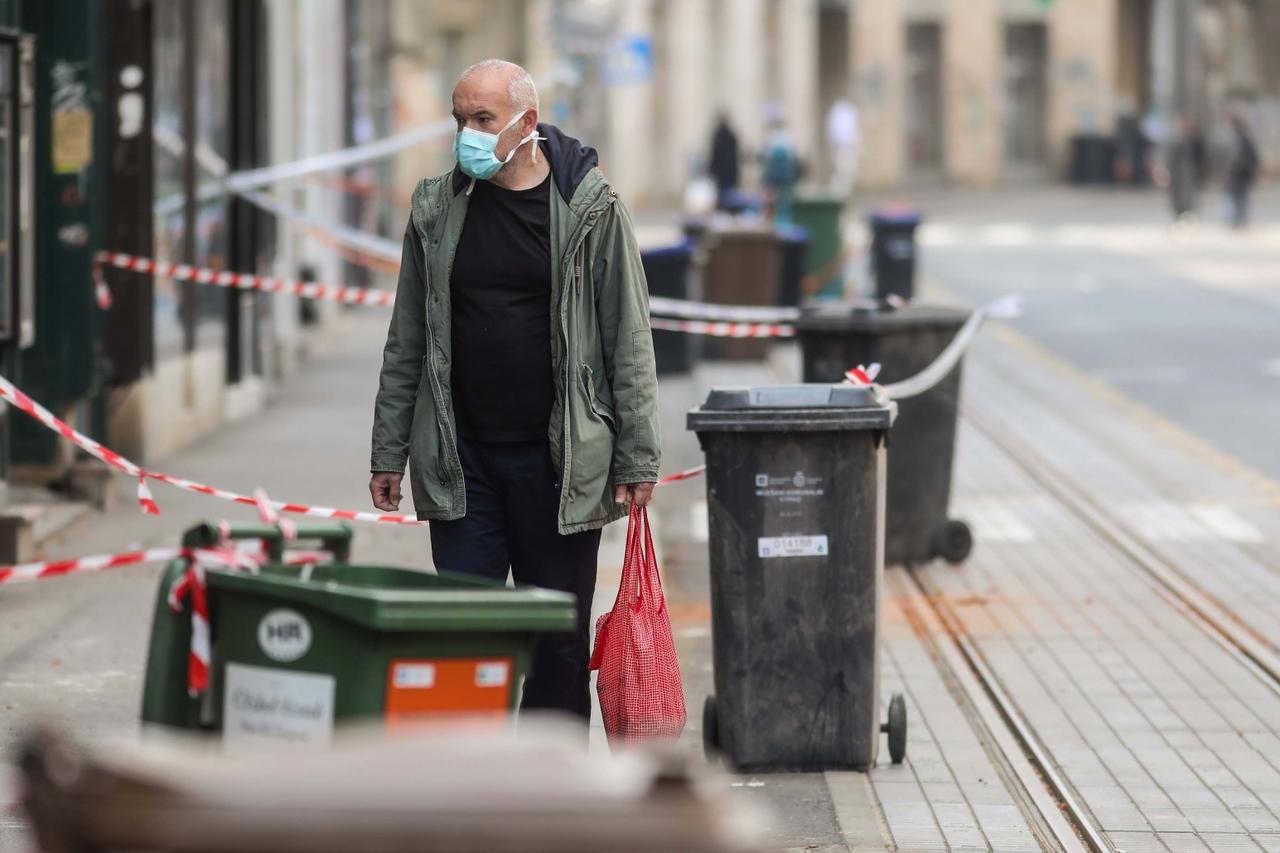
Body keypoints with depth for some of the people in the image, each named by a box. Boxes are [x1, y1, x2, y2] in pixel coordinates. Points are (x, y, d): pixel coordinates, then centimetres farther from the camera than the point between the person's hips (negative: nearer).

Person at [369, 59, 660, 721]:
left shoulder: (590, 208, -2)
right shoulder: (438, 209, 7)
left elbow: (629, 339, -1)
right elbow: (407, 343, 12)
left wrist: (636, 457, -5)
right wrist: (388, 452, 9)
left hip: (560, 461, -2)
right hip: (460, 461, 2)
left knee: (559, 638, 5)